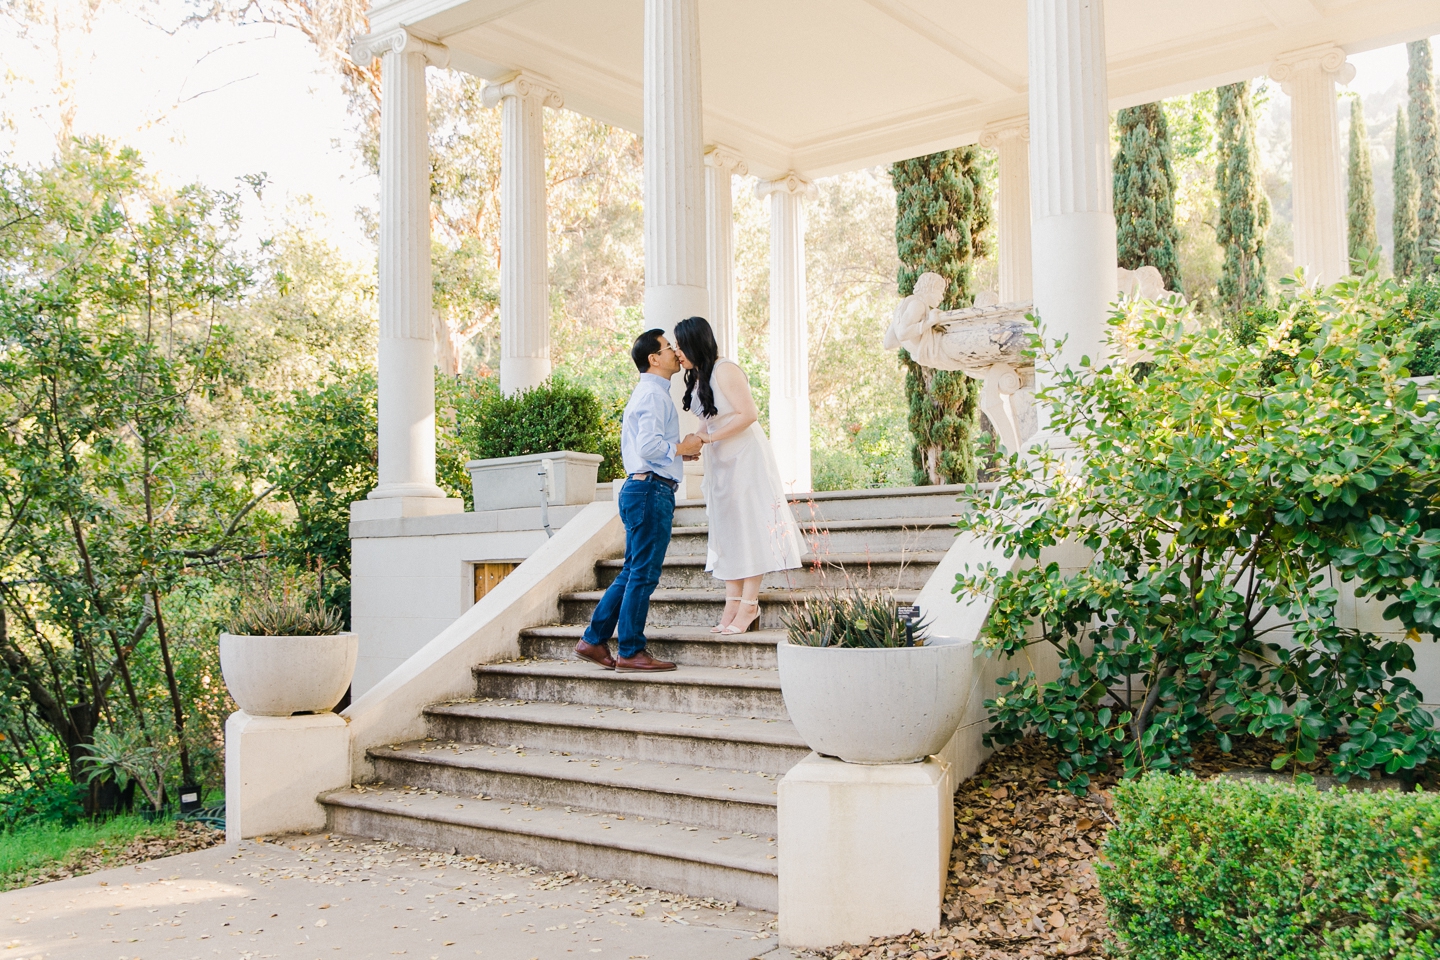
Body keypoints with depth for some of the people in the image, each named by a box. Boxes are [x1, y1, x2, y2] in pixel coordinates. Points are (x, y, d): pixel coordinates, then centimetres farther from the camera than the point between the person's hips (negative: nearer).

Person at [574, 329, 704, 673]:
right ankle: (630, 653, 0)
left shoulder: (645, 393, 22)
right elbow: (649, 445, -22)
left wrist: (678, 450, 17)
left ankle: (593, 641, 16)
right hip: (651, 490, -11)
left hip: (639, 488, 11)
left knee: (632, 573, 13)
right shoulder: (654, 393, -11)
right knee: (643, 574, -5)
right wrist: (681, 448, -8)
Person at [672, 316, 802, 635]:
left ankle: (748, 605, -4)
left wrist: (710, 437, -18)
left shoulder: (725, 371, -16)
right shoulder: (697, 376, 10)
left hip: (745, 456, -9)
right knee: (726, 526, 5)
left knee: (748, 525, -6)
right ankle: (733, 603, 7)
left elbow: (749, 414, -21)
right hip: (720, 461, 9)